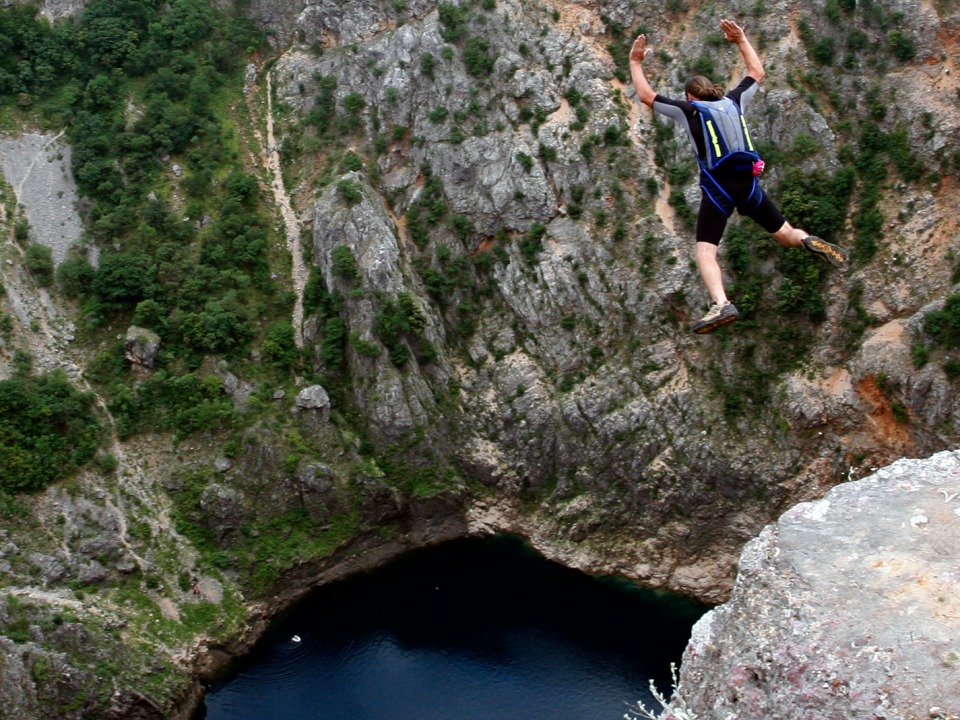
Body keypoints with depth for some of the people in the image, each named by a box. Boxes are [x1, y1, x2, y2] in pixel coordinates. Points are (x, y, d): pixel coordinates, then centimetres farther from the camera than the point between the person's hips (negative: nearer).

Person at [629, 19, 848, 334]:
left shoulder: (689, 109, 6)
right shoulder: (733, 101, 18)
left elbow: (646, 96, 8)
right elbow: (757, 72, 35)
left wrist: (636, 63, 19)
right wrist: (741, 40, 41)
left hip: (717, 187, -4)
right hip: (749, 183, 4)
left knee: (705, 251, -11)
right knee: (785, 233, 20)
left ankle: (721, 304, -35)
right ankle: (808, 241, -14)